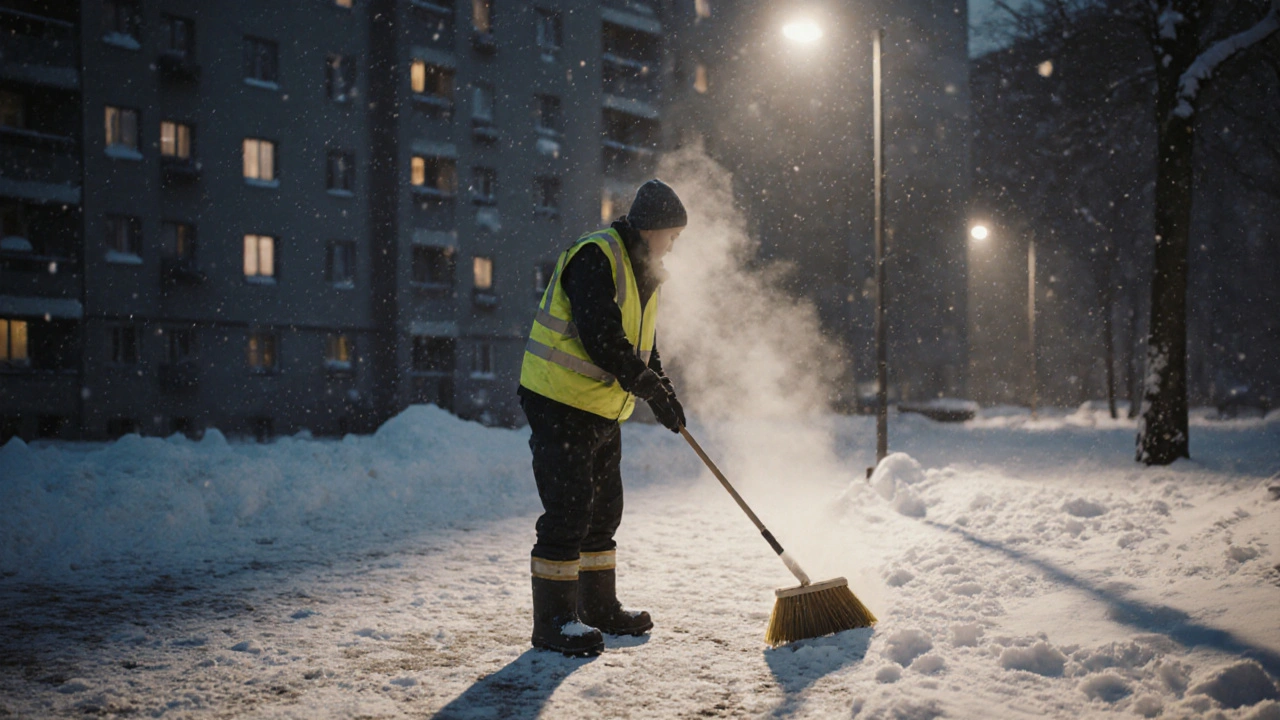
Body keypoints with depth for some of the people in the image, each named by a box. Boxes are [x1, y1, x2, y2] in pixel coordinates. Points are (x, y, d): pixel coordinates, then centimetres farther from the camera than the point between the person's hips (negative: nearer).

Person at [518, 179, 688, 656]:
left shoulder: (641, 275, 14)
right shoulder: (595, 258, -17)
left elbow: (642, 346, 22)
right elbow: (601, 339, -26)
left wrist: (666, 398, 10)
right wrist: (652, 389, -20)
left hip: (603, 411, 10)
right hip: (560, 404, -10)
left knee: (604, 511, 15)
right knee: (568, 511, -9)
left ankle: (599, 608, 27)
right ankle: (553, 621, -2)